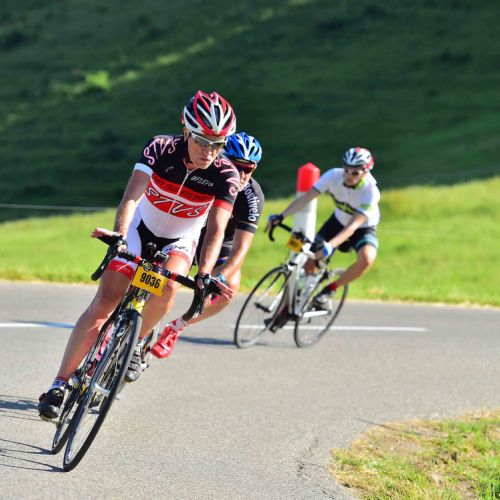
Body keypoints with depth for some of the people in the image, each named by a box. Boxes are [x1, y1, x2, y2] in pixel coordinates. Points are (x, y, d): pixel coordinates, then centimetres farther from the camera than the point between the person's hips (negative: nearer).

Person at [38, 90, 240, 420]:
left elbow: (216, 230, -32)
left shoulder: (226, 175, -25)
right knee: (103, 305, -13)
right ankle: (60, 384, -8)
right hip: (141, 228, 0)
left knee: (168, 285, -32)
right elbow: (132, 196, -36)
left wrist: (205, 274, -48)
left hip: (180, 241, 0)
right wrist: (118, 233, -55)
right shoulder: (160, 149, -25)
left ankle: (135, 343, -4)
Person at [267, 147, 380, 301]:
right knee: (309, 262, -7)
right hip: (338, 221, 3)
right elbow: (306, 197, -30)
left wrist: (330, 246, -53)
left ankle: (331, 287, -11)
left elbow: (354, 225, -40)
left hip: (363, 229, -3)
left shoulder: (370, 191, -33)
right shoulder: (334, 175, -24)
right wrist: (280, 216, -42)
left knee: (366, 259, -34)